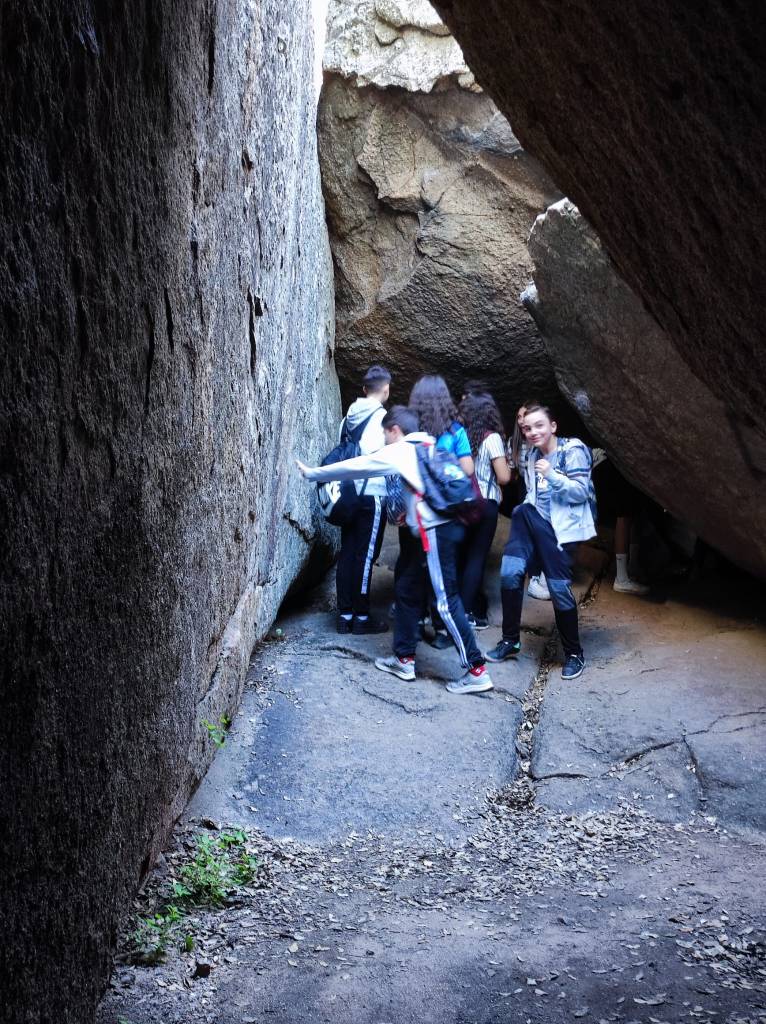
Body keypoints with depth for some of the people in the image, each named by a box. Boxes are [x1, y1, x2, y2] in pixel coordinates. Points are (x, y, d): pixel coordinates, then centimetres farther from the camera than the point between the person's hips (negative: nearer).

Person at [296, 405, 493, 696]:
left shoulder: (400, 451, -4)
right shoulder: (429, 447, 19)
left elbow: (356, 466, 2)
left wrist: (313, 473, 11)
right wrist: (411, 511, 19)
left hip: (435, 530, -9)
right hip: (444, 525, 9)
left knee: (446, 601, -7)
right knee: (407, 589, 17)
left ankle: (477, 671, -6)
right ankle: (404, 659, 25)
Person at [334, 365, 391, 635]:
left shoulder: (349, 415, 9)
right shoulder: (382, 417, -9)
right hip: (373, 495, -6)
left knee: (347, 554, 8)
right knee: (366, 556, -1)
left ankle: (345, 615, 12)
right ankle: (361, 617, 4)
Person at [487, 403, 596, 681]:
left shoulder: (572, 450, -7)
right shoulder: (532, 456, 14)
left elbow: (581, 492, -14)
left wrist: (552, 475, -25)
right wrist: (527, 507, 11)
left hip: (561, 528, -6)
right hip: (535, 523, 6)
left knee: (559, 588, -7)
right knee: (510, 573, -11)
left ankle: (574, 654, 11)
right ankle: (510, 640, 5)